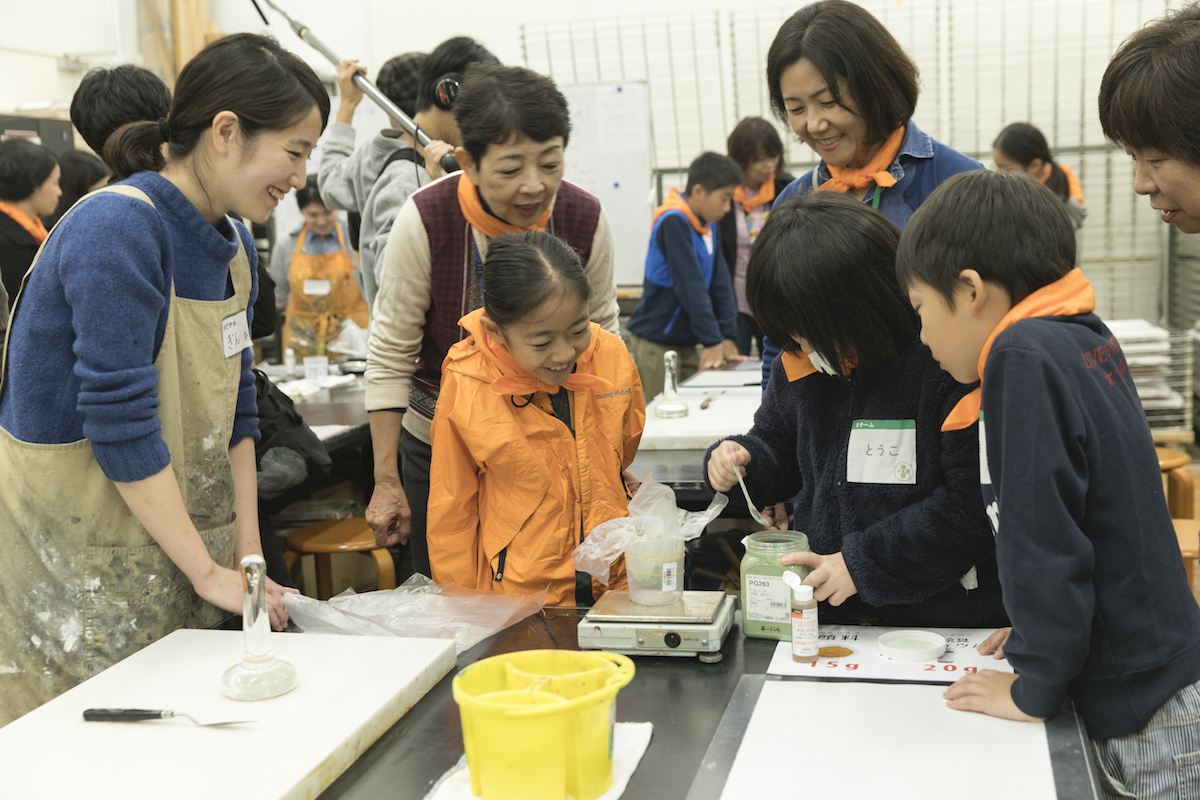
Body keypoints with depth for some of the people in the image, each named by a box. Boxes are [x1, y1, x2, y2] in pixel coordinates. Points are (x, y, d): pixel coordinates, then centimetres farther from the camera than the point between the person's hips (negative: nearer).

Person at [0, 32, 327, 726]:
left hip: (176, 532, 8)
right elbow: (121, 422, -24)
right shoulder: (118, 228, -21)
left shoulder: (234, 244, 6)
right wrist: (207, 571, -18)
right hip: (80, 553, -8)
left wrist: (248, 547, 4)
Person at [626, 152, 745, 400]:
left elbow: (720, 283, 8)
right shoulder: (674, 222, -18)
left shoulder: (710, 224, 10)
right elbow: (690, 286, -22)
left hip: (684, 342, 8)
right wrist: (713, 342, -23)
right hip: (655, 342, -8)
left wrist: (727, 337, 0)